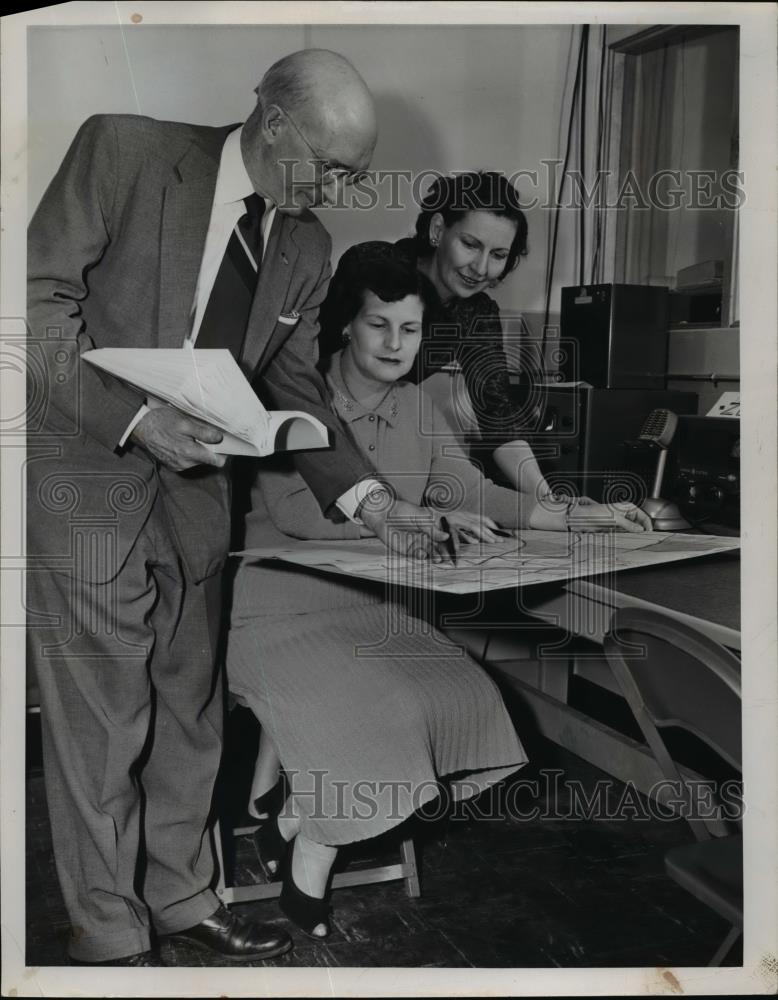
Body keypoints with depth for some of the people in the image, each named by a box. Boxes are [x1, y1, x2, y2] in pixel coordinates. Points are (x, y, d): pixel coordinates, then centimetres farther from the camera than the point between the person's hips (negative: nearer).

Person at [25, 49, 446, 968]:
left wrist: (369, 499, -2)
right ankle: (108, 935, 22)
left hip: (194, 484, 6)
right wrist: (134, 416, -25)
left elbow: (295, 394, 10)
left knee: (188, 710, 14)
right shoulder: (125, 150, -9)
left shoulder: (306, 246, 6)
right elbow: (39, 303, -13)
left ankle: (181, 896, 34)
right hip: (83, 476, -5)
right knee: (102, 719, 2)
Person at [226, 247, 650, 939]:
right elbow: (293, 508, -23)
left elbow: (476, 495, 5)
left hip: (366, 605, 6)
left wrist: (586, 517, -6)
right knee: (367, 709, -27)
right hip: (281, 604, -6)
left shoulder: (417, 407, 10)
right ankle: (306, 856, 4)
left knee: (462, 699, -14)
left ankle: (293, 824, 3)